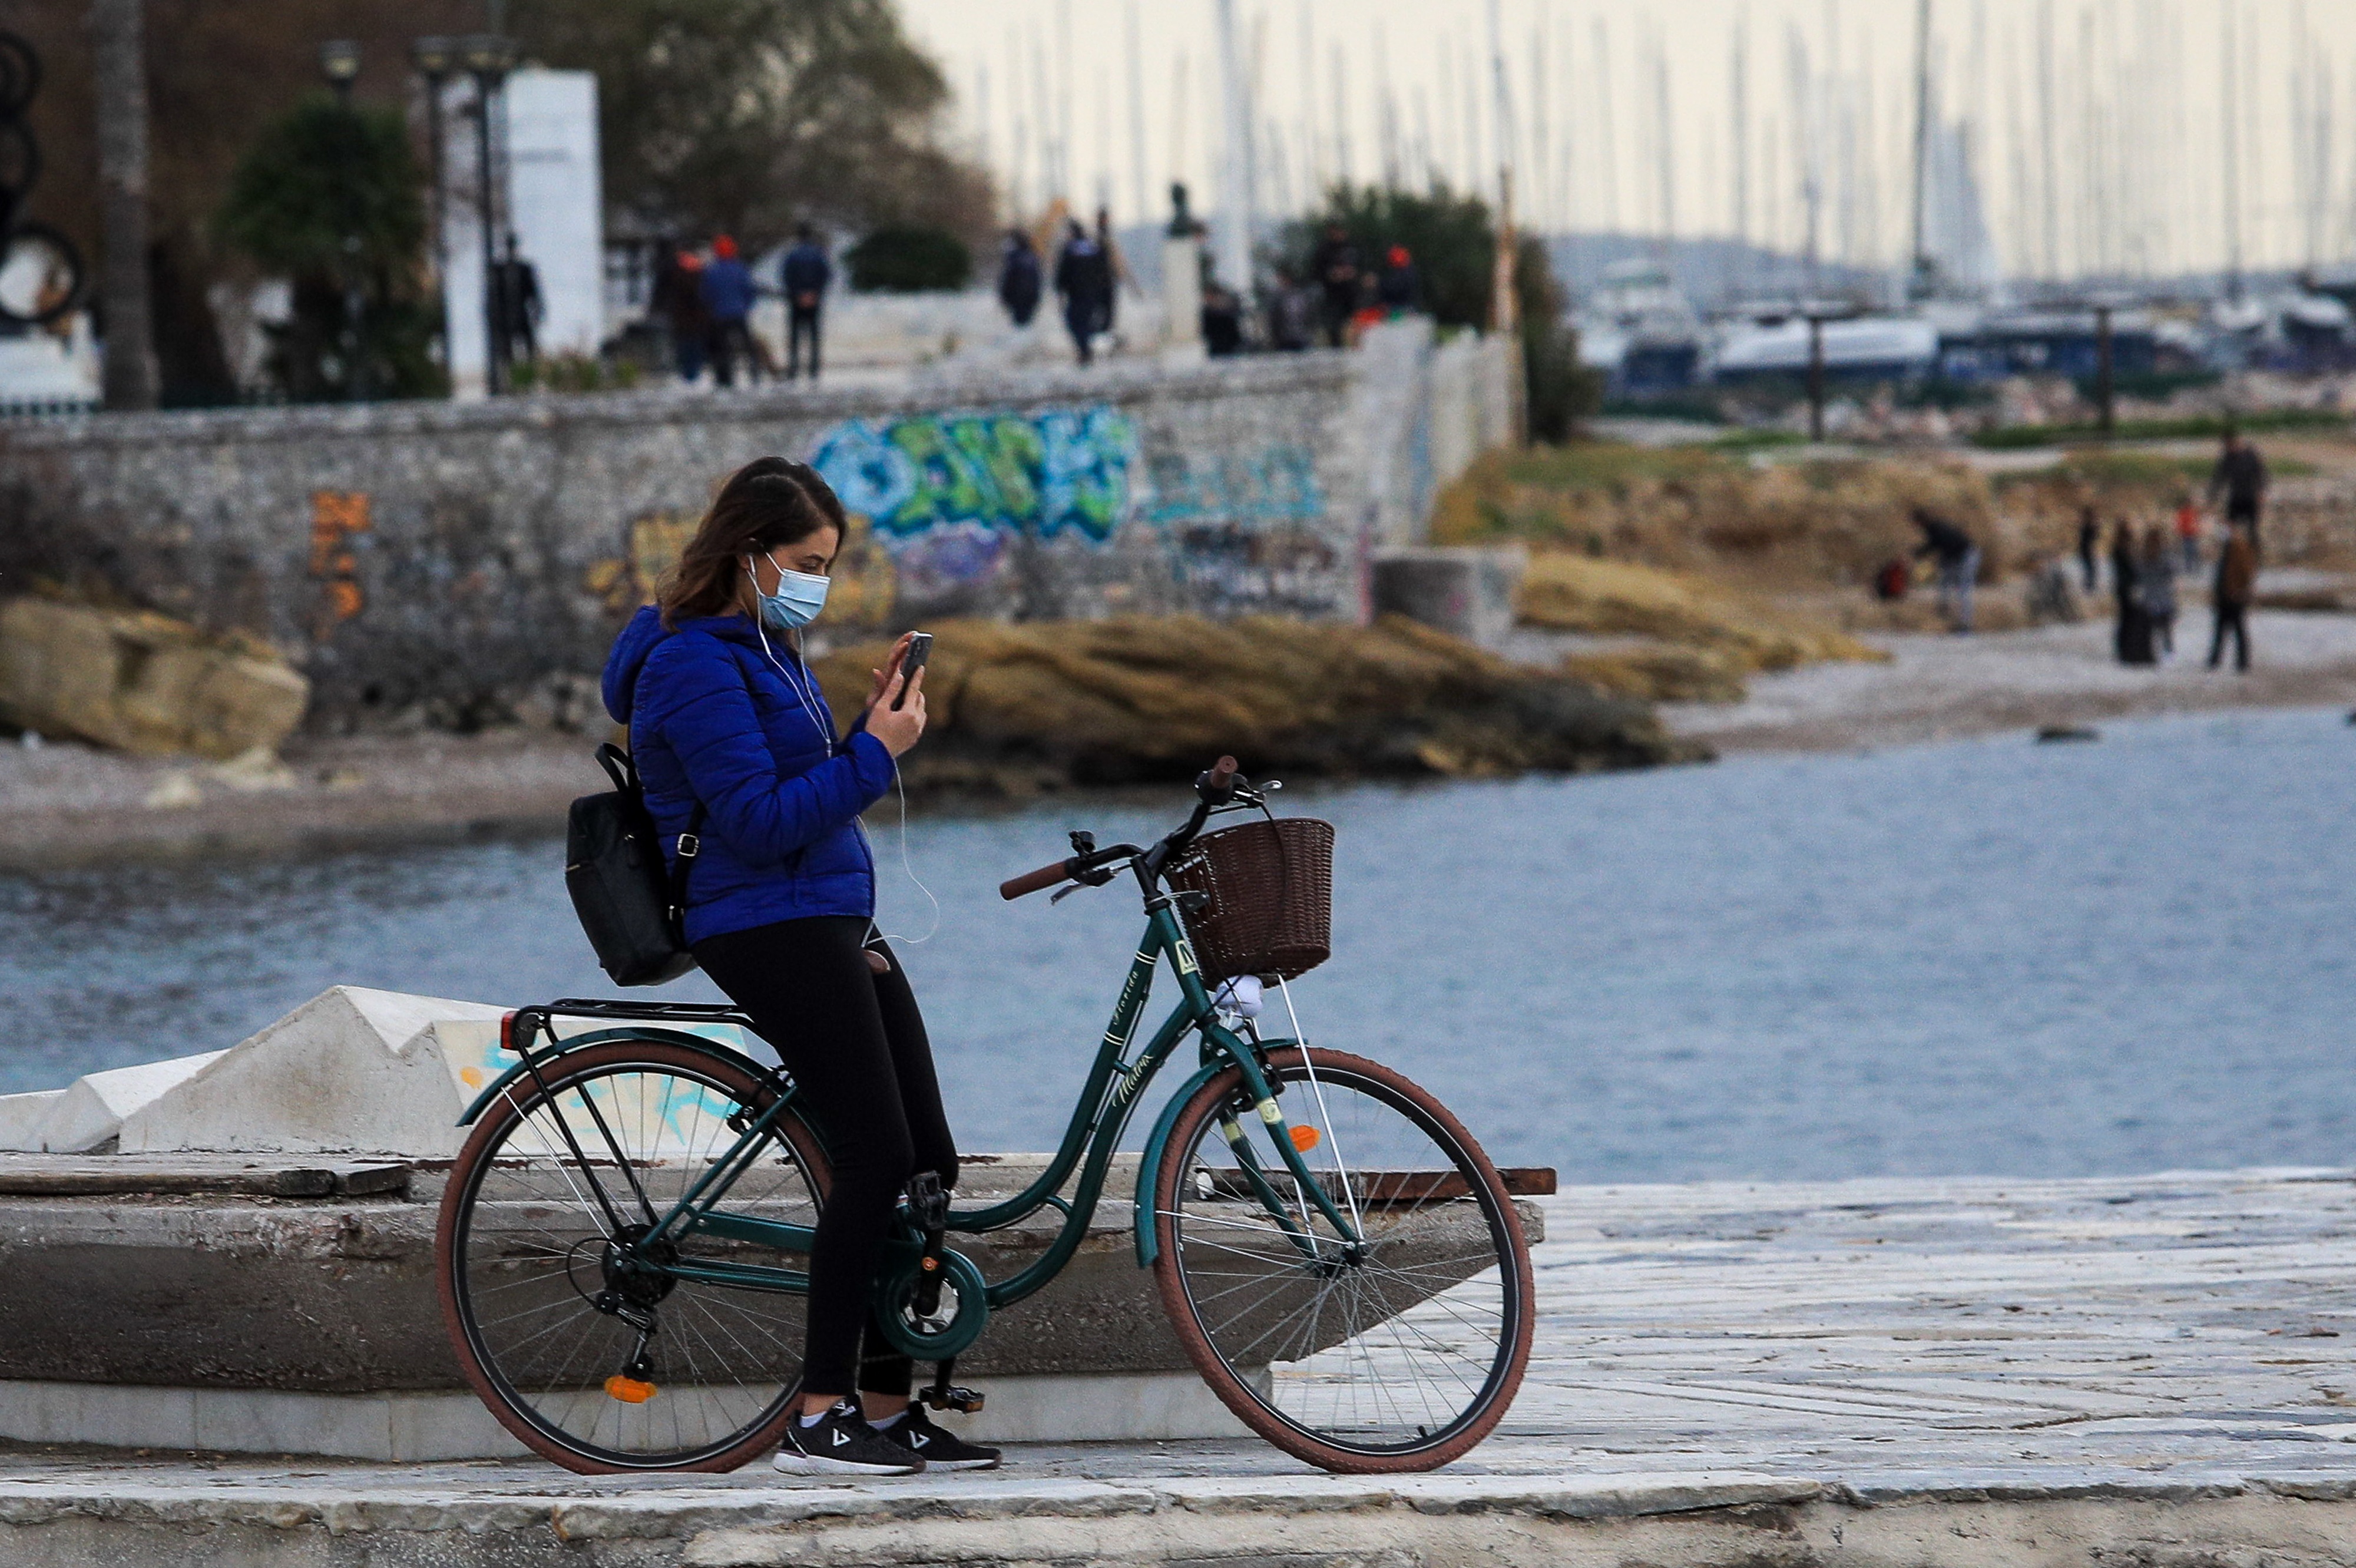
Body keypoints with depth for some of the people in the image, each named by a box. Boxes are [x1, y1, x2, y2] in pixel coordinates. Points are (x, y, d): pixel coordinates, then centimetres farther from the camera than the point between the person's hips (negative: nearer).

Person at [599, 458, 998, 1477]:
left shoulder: (763, 649, 18)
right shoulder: (692, 665, -13)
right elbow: (761, 819, -20)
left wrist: (871, 725, 4)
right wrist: (877, 754, -17)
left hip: (834, 922, 10)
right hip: (766, 926, -10)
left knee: (927, 1162, 5)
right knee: (877, 1158, -15)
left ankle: (887, 1408, 9)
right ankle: (819, 1420, -14)